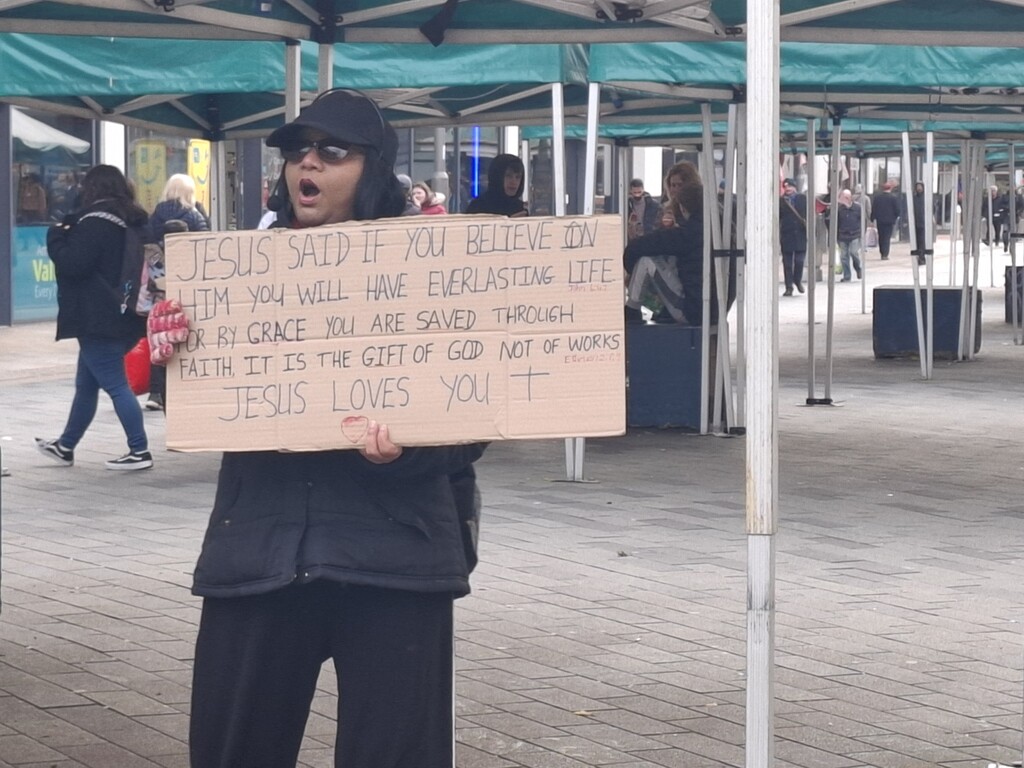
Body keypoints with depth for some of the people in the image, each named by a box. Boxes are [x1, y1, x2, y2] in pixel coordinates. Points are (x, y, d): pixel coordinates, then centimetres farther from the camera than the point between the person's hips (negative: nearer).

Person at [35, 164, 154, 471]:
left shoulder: (95, 221, -15)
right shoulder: (135, 221, 12)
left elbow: (72, 263, -18)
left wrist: (57, 236, -2)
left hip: (99, 319, -9)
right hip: (124, 316, 9)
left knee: (115, 385, -6)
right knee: (85, 385, 18)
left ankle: (139, 451, -7)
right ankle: (66, 446, 27)